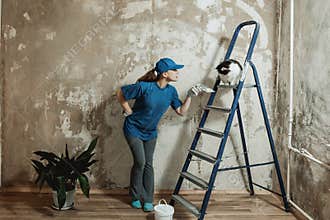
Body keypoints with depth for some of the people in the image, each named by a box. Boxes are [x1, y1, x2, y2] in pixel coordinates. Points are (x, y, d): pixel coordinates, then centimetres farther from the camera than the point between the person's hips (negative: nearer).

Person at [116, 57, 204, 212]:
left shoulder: (171, 91, -10)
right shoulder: (144, 87, -28)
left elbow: (181, 111, -4)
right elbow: (120, 93, -17)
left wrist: (189, 96, -16)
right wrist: (128, 112, -11)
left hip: (150, 132, 5)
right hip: (133, 129, -5)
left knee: (148, 164, 7)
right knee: (140, 162, -7)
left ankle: (148, 200, 18)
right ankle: (135, 197, 15)